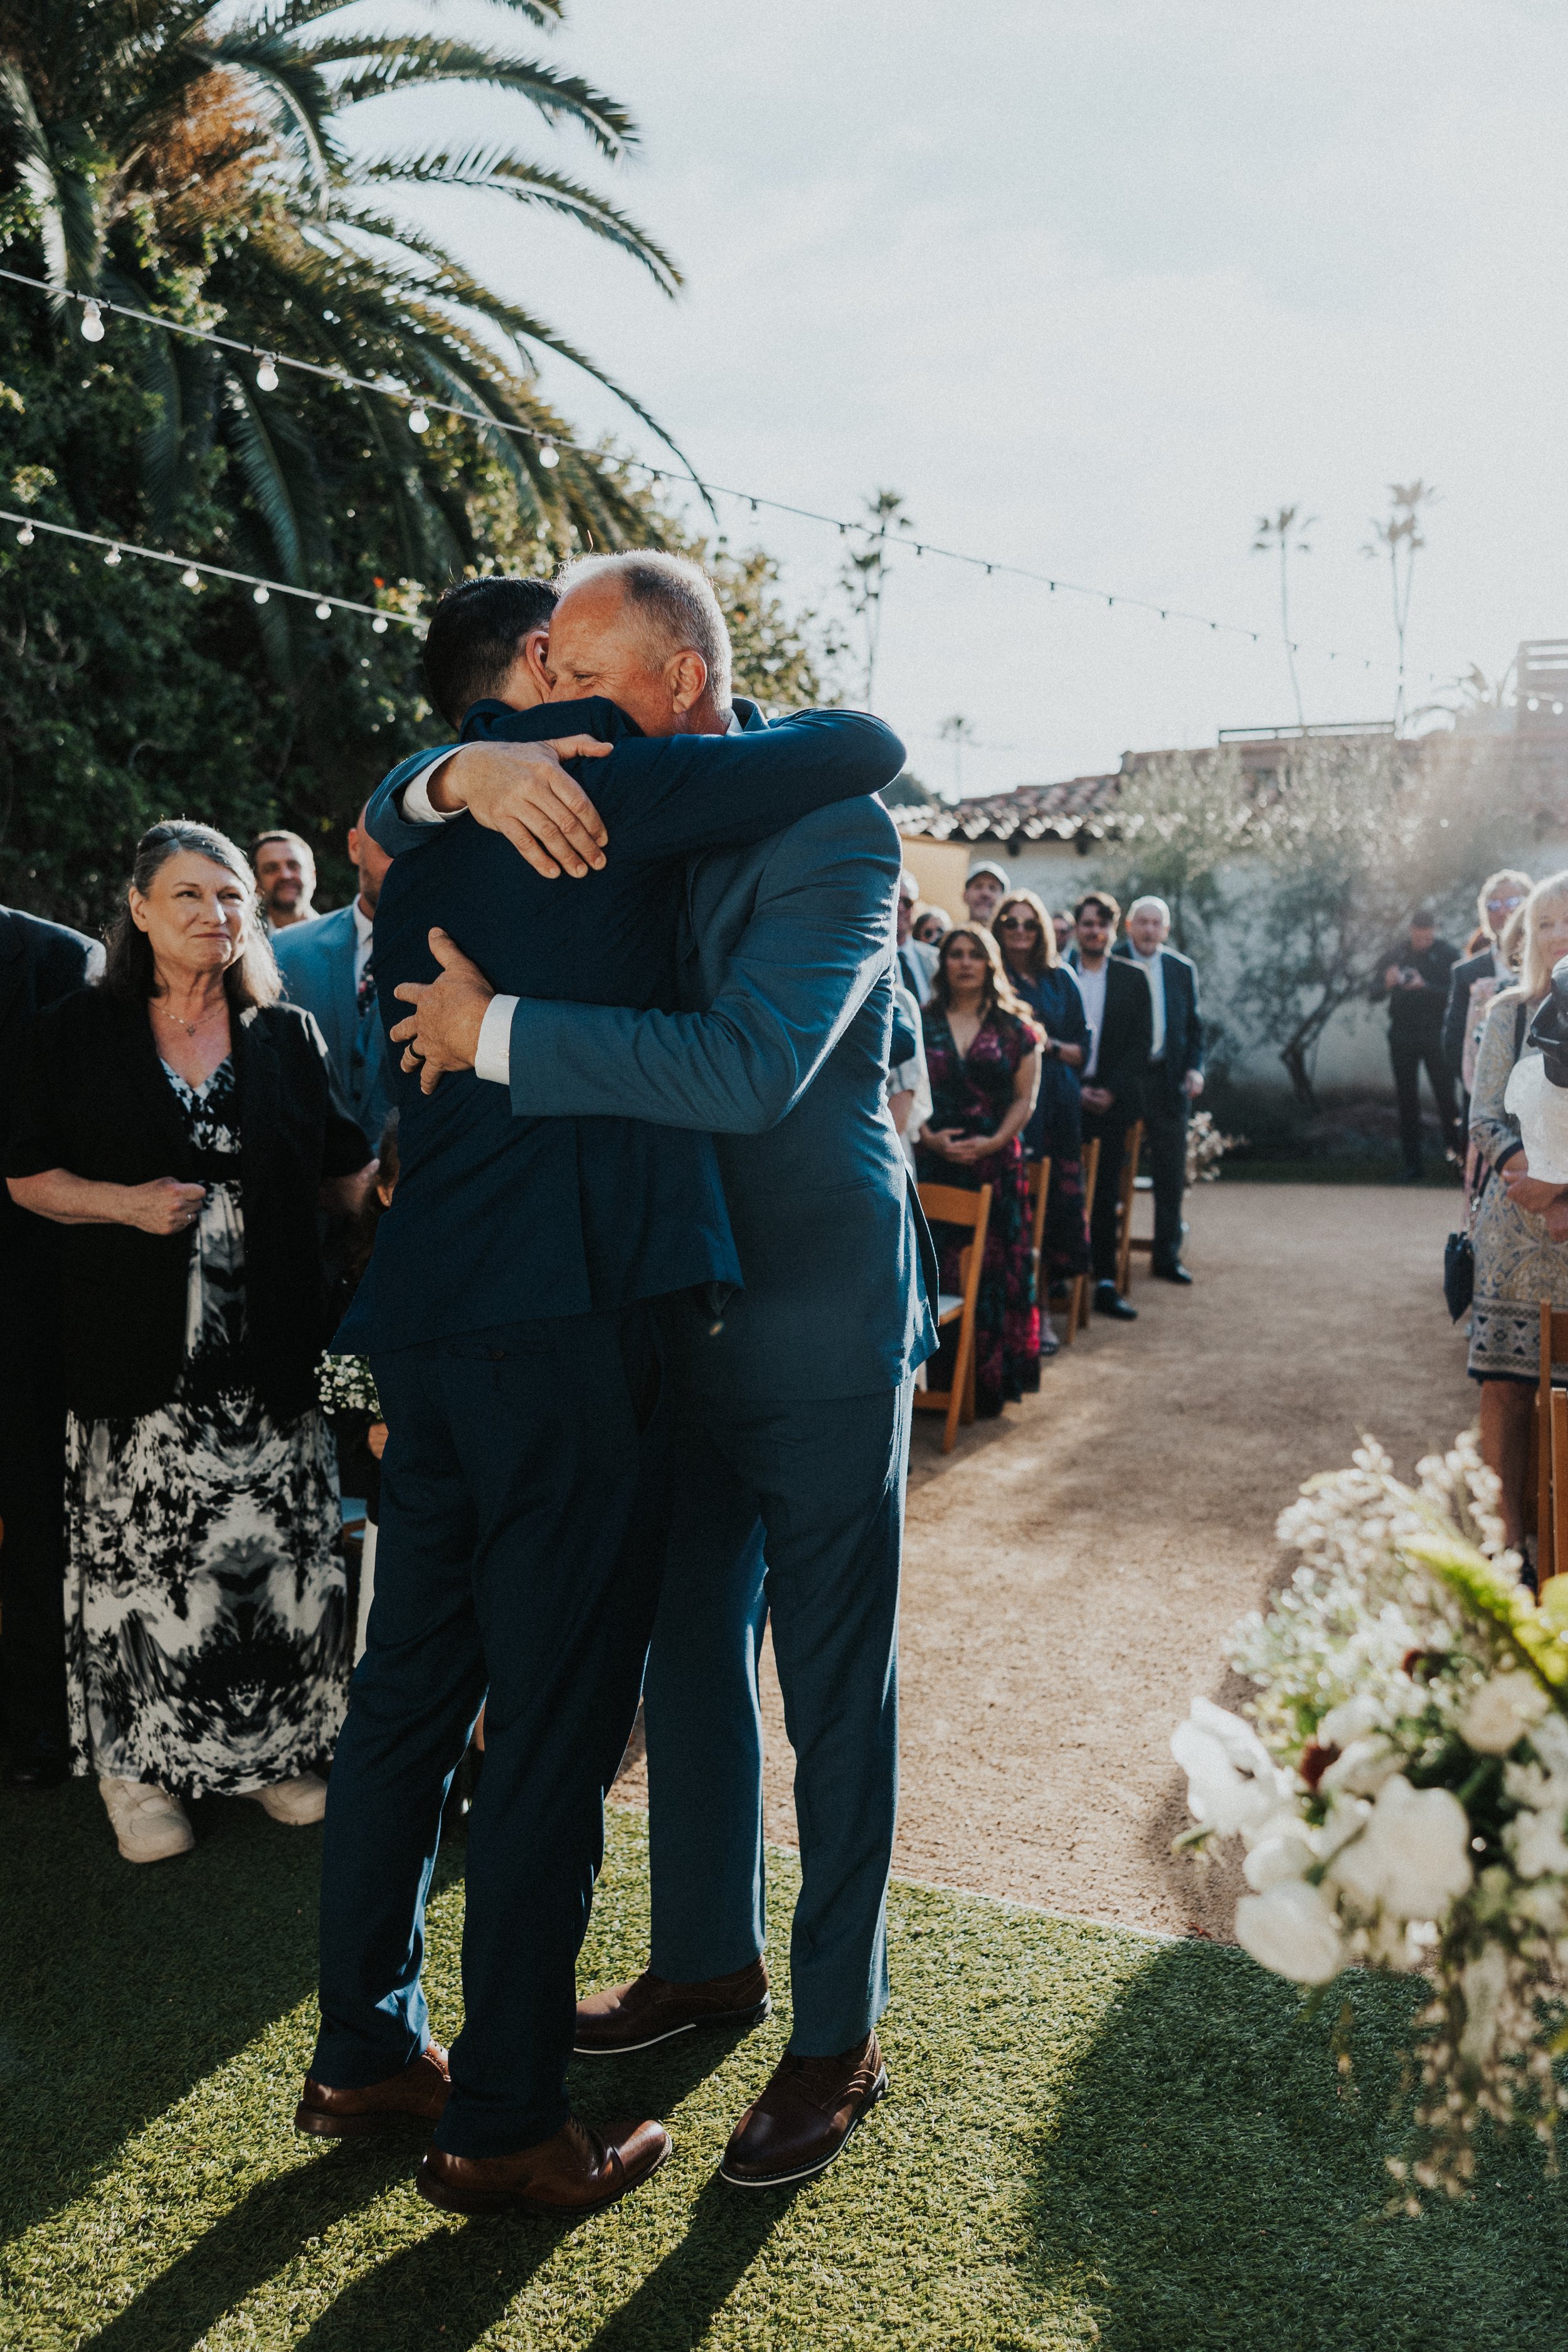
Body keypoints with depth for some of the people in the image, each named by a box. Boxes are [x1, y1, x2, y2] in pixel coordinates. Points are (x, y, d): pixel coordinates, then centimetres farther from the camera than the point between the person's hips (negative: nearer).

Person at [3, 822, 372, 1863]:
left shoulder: (289, 1035, 8)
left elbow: (346, 1178, 10)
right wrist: (126, 1204, -11)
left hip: (271, 1354, 2)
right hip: (139, 1357, -1)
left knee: (280, 1550, 5)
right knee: (137, 1552, 4)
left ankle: (274, 1746, 23)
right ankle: (136, 1763, 22)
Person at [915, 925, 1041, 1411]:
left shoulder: (1013, 1029, 8)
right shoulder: (921, 1024, 8)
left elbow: (1025, 1098, 4)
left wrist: (994, 1141, -11)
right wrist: (927, 1135, -13)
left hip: (996, 1162, 0)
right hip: (934, 1163, 0)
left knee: (995, 1267, -1)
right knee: (935, 1267, -3)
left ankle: (991, 1379, 7)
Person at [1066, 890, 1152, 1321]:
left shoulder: (1132, 980, 8)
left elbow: (1141, 1044, 5)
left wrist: (1111, 1091, -7)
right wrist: (1076, 1090, -7)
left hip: (1110, 1102, 1)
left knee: (1106, 1195, 2)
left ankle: (1105, 1285, 4)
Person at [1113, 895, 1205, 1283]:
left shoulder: (1183, 969, 10)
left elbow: (1194, 1025, 15)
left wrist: (1195, 1067, -1)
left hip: (1167, 1079, 3)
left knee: (1171, 1174, 7)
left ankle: (1167, 1257, 17)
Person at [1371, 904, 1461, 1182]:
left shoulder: (1448, 953, -3)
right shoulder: (1397, 952, 5)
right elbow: (1374, 995, 4)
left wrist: (1425, 986, -24)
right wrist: (1386, 984, -17)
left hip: (1435, 1036, -3)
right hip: (1402, 1037, 3)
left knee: (1446, 1098, -4)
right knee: (1407, 1101, 5)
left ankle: (1458, 1155, 5)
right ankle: (1412, 1166, 10)